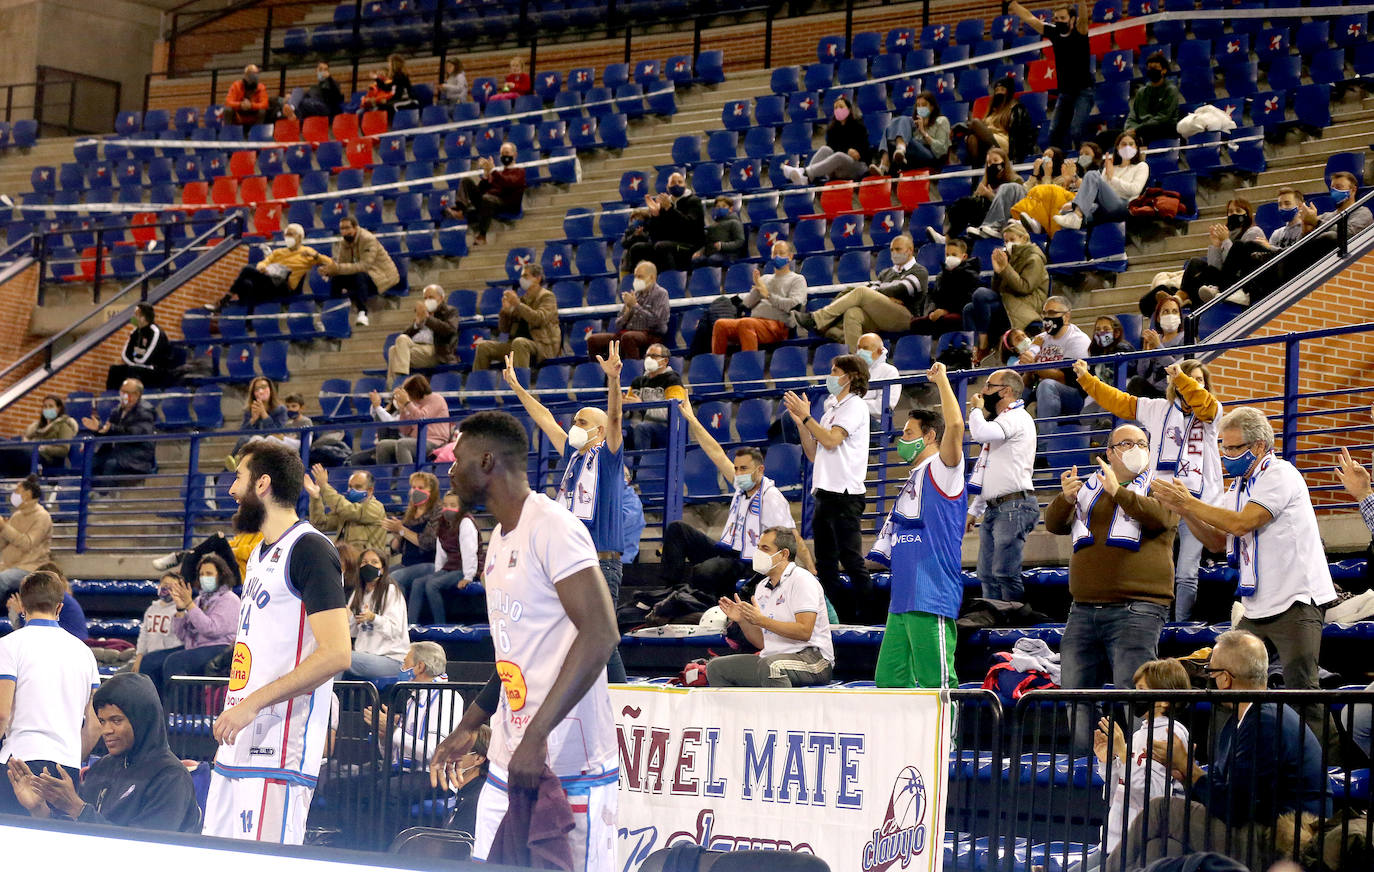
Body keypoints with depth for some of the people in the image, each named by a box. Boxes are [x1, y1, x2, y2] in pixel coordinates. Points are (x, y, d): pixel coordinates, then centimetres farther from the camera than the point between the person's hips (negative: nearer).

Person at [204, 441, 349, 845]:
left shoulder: (309, 550, -10)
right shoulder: (260, 554, 20)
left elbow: (335, 654, -19)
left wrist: (253, 703, -21)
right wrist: (230, 718, 20)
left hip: (279, 752, -10)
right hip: (237, 748, 10)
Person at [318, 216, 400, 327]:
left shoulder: (368, 240, -23)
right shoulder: (344, 241, 1)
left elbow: (365, 265, -32)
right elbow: (340, 264, -1)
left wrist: (338, 268, -38)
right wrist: (328, 270, -25)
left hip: (383, 275, -7)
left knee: (360, 276, -37)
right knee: (336, 278, -12)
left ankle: (362, 313, -37)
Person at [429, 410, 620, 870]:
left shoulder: (553, 528, -13)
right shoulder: (501, 538, 17)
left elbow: (601, 634, -23)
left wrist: (536, 736, -27)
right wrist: (466, 728, 23)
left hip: (568, 765, -9)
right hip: (506, 766, 9)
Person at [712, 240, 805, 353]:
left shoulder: (797, 279, 13)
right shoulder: (765, 278, 31)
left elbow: (794, 305, -5)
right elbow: (747, 303, 19)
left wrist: (768, 295, -5)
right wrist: (756, 288, 1)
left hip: (778, 324, -6)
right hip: (754, 321, 6)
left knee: (745, 324, -37)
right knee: (720, 324, -19)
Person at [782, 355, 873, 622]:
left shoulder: (855, 406, -5)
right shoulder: (832, 410, 22)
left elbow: (831, 440, -18)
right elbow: (813, 453, 20)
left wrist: (806, 416, -9)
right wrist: (800, 422, 9)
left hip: (845, 494, -10)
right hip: (825, 493, 10)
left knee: (851, 559, -11)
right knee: (824, 563, 9)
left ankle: (867, 617, -10)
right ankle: (838, 618, 14)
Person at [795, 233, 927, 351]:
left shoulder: (920, 272, 13)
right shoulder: (886, 273, 33)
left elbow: (900, 290, -4)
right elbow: (874, 288, 14)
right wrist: (886, 298, -6)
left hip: (904, 316, -6)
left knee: (861, 292, -25)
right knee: (852, 313, -29)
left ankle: (815, 320, -31)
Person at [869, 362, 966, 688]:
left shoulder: (942, 471, -2)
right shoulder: (911, 481, 25)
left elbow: (955, 425, -20)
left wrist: (941, 379, -12)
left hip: (931, 598, -9)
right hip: (902, 599, 9)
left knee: (934, 682, -11)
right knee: (889, 680, 7)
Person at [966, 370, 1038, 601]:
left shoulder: (1017, 418, -7)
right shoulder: (1001, 421, 27)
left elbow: (981, 433, -25)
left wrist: (976, 409, -5)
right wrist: (975, 509, 25)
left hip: (1014, 506, -10)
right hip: (994, 508, 10)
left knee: (1005, 573, -15)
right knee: (987, 575, 7)